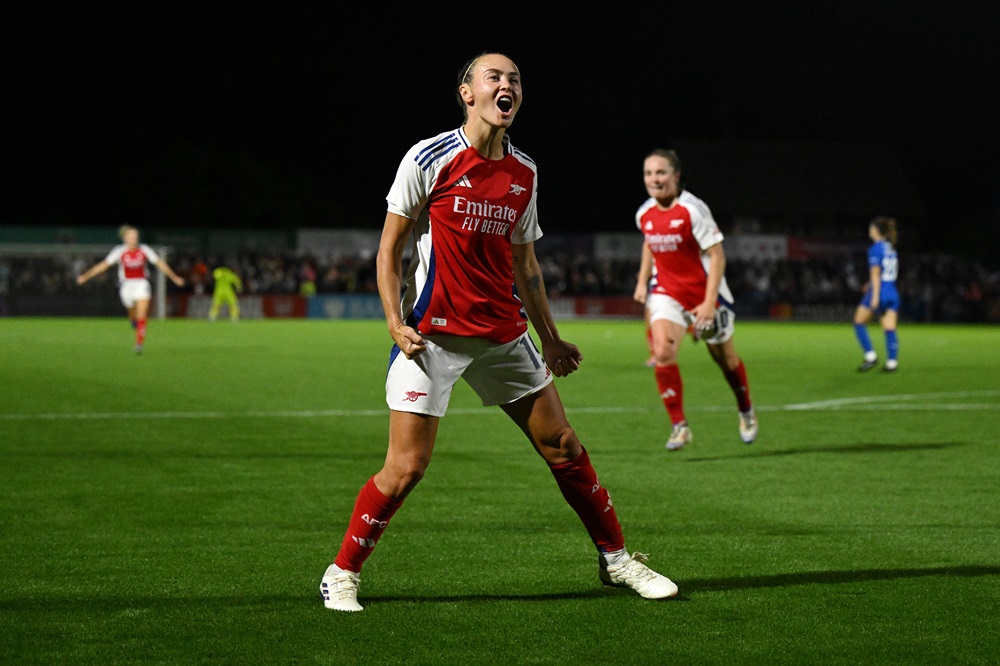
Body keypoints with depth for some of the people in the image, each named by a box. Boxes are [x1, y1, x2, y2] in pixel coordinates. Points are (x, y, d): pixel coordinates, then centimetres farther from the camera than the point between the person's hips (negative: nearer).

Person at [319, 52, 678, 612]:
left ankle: (616, 559, 23)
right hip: (433, 334, -5)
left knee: (563, 445, 7)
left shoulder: (524, 173, 8)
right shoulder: (429, 158, -7)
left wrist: (551, 337, 16)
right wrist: (396, 322, -13)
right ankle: (342, 575, 5)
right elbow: (390, 248, -3)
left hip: (505, 332, 5)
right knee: (407, 466, -12)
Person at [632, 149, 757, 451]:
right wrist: (642, 281, 13)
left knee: (725, 358, 12)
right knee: (662, 353, -20)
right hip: (667, 292, 4)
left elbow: (717, 256, -19)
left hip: (704, 294, -4)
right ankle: (679, 426, -10)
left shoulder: (693, 209, -20)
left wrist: (709, 302, -25)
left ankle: (746, 413, 40)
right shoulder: (644, 214, -2)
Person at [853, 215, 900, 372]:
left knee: (859, 323, 8)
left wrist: (875, 296, -16)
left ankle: (870, 356, 1)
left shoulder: (875, 249, -9)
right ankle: (892, 362, -4)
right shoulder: (891, 248, 12)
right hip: (893, 293, 7)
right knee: (890, 329, 3)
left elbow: (875, 273, -14)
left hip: (879, 293, -7)